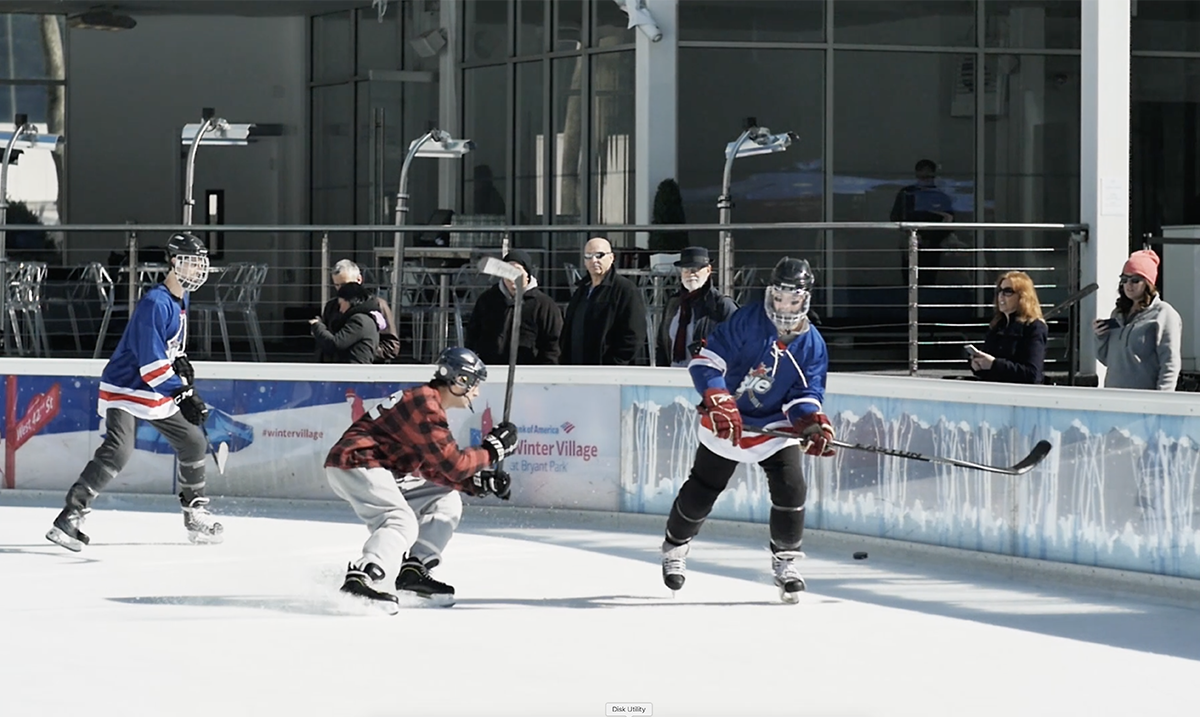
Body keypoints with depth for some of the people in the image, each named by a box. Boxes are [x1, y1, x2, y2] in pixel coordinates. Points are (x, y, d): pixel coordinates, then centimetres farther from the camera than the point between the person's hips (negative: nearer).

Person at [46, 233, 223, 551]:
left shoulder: (181, 300, 8)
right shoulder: (156, 303, -23)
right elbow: (151, 363, -29)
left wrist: (182, 363, 6)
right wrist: (184, 394, -32)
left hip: (158, 393, 10)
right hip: (125, 389, -10)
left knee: (194, 442, 13)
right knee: (118, 450, -27)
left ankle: (196, 515, 28)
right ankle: (70, 516, -27)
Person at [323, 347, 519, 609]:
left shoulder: (429, 403, 15)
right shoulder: (425, 406, -18)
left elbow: (436, 469, 16)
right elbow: (452, 464, -20)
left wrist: (480, 481, 5)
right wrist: (492, 449, -8)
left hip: (382, 470, 11)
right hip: (355, 463, -11)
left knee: (447, 501, 12)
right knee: (402, 523, -28)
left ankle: (414, 571, 9)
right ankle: (358, 581, -40)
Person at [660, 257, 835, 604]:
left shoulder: (812, 345, -7)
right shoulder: (747, 322, -17)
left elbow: (806, 394, -6)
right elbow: (706, 359, -18)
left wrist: (813, 424, -27)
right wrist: (718, 402, -30)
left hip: (775, 426, 2)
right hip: (726, 420, -2)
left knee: (791, 489, -15)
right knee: (701, 490, 6)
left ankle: (786, 559, 3)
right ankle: (675, 546, 32)